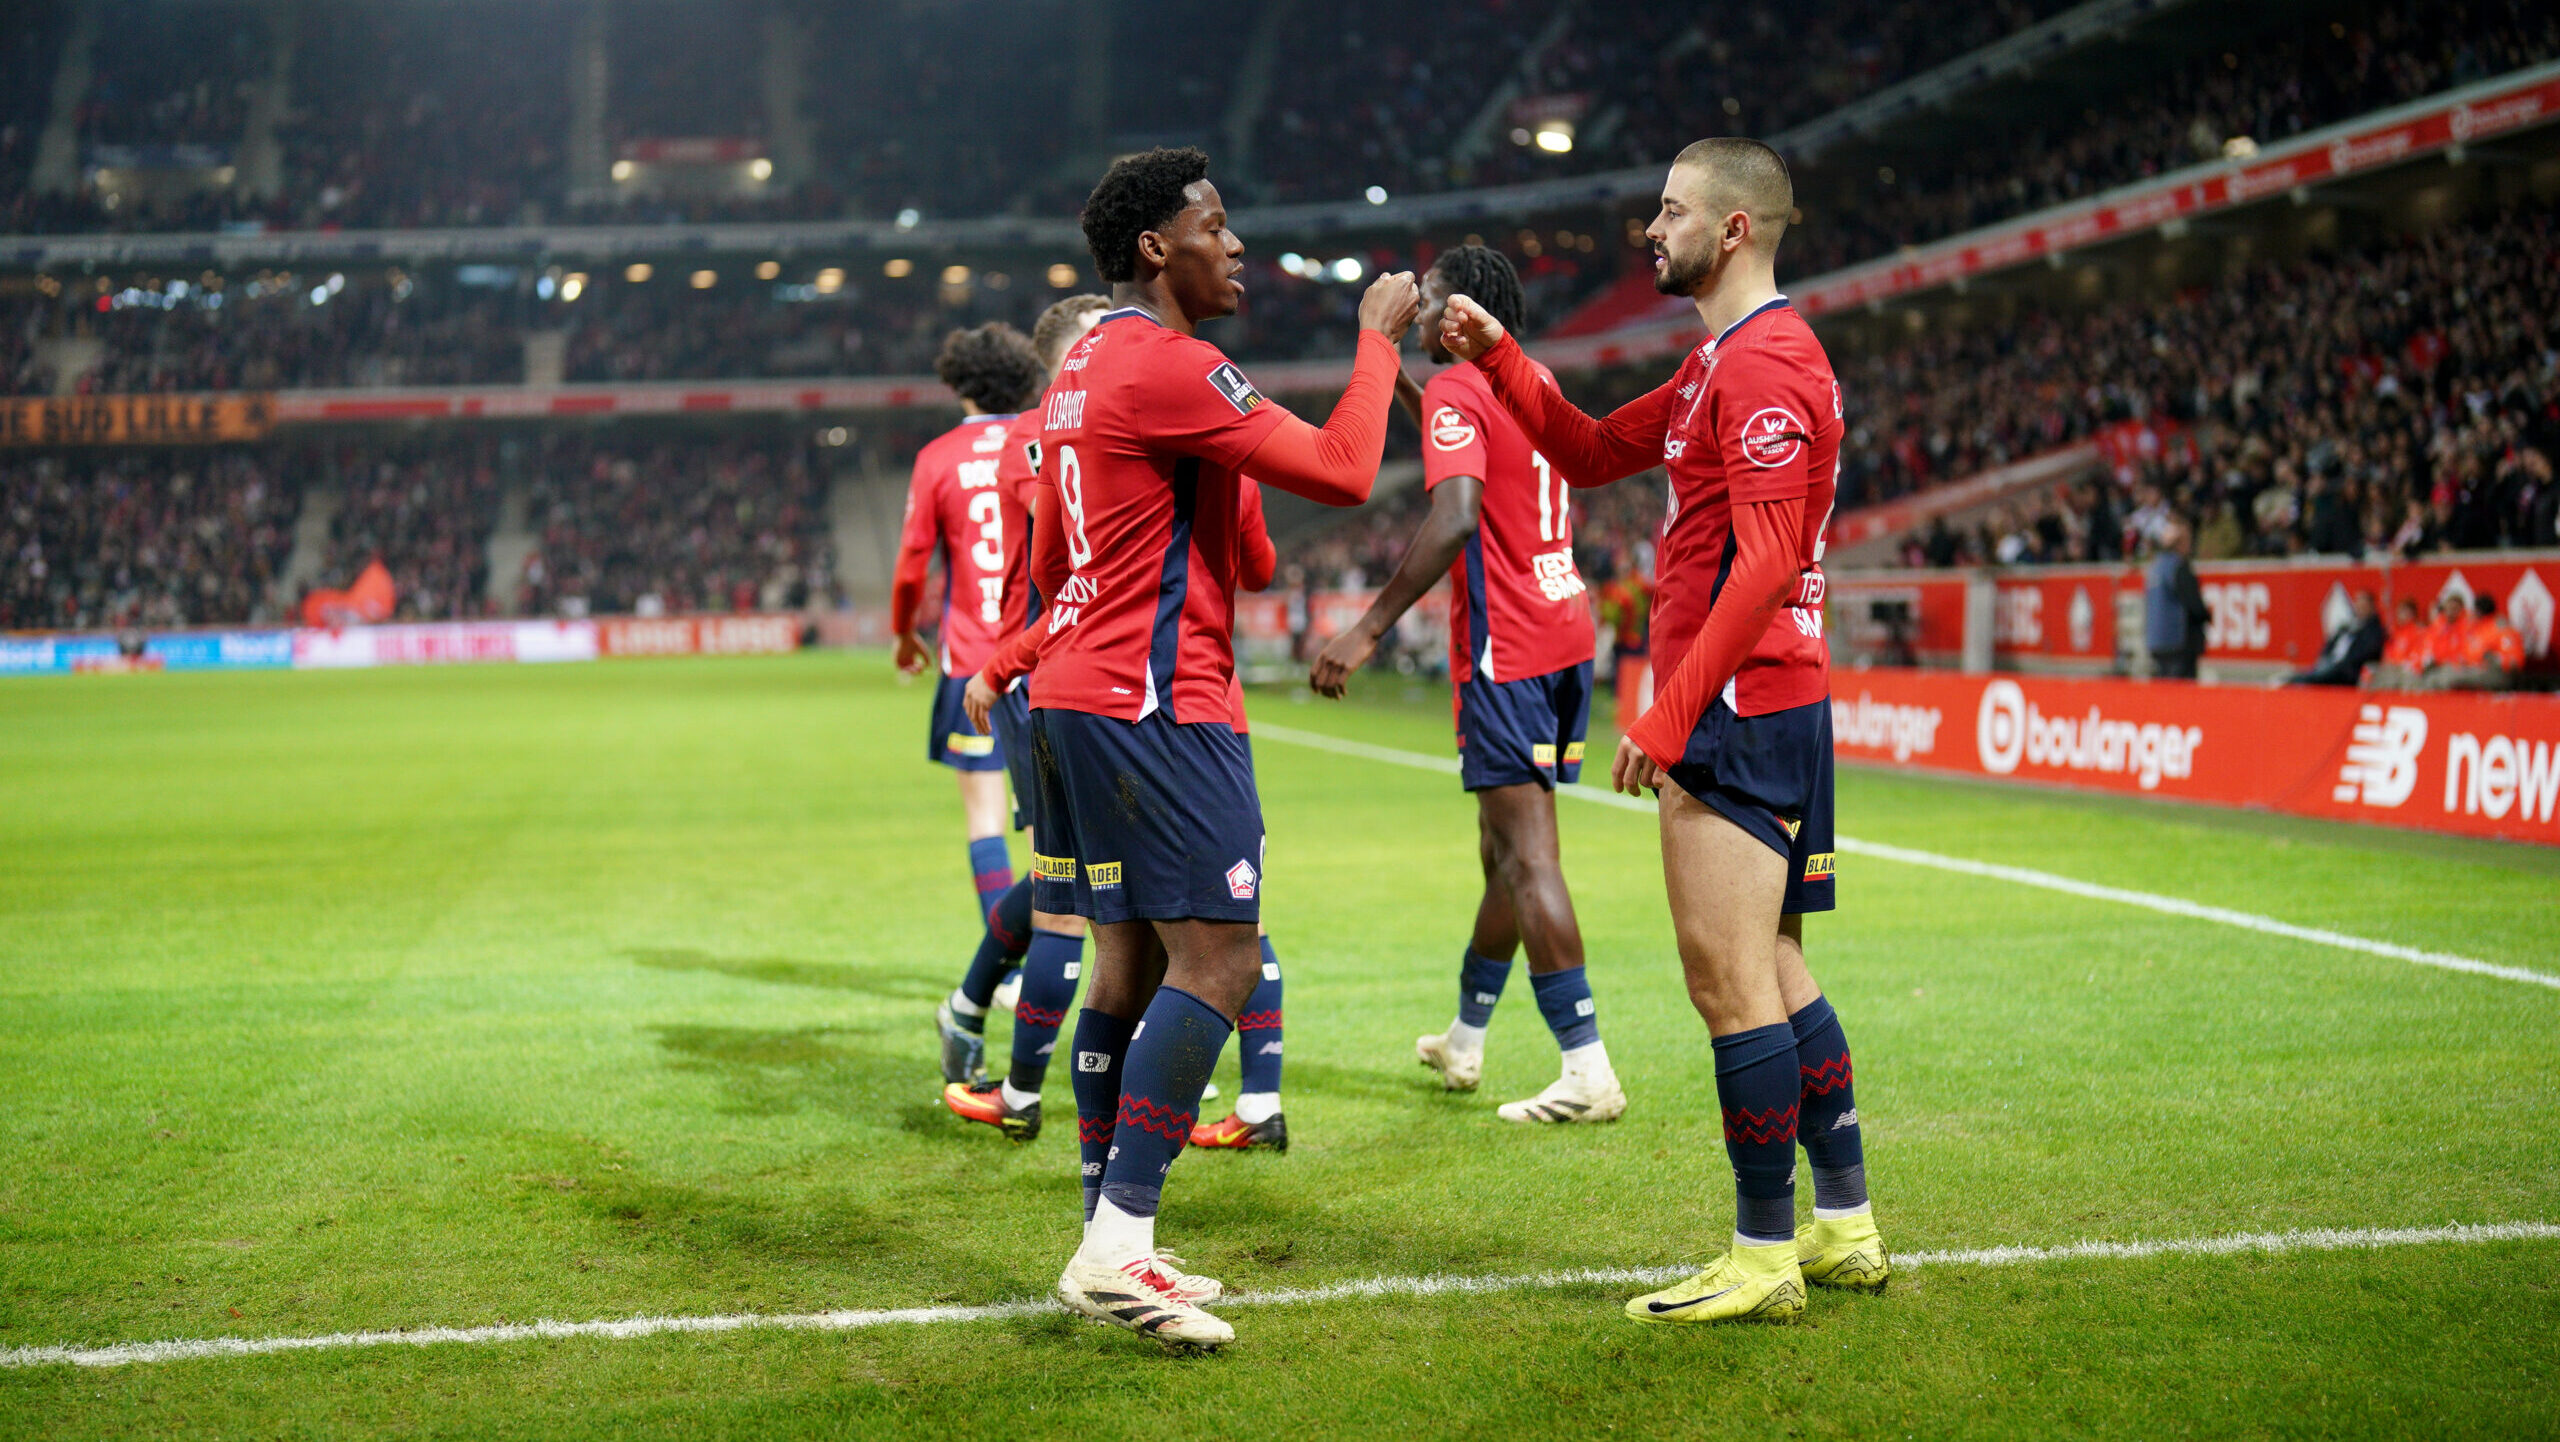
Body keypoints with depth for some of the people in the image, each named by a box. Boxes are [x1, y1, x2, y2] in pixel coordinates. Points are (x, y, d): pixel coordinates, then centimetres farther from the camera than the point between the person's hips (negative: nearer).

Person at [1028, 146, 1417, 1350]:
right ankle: (1118, 1248, -15)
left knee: (1130, 963, 11)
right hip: (1157, 705, -10)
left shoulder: (1084, 364, 18)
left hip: (1074, 695, 10)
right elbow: (1340, 472, -17)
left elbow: (1045, 563, 26)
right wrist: (1378, 339, -3)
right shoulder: (1167, 365, -14)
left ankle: (1108, 1238, 14)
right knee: (1216, 962, -11)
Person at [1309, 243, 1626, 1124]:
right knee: (1509, 848, 18)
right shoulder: (1535, 382, 15)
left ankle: (1588, 1070, -13)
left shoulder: (1455, 392, -11)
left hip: (1504, 648, -9)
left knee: (1527, 858, -10)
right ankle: (1464, 1040, 32)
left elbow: (1454, 517, -26)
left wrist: (1369, 630, -28)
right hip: (1563, 632, 9)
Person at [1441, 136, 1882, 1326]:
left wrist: (1668, 715, -22)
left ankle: (1764, 1257, -1)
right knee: (1773, 974, 15)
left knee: (1730, 979, -7)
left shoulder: (1765, 361, -14)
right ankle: (1844, 1227, 22)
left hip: (1737, 707, -11)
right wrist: (1498, 361, 13)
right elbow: (1590, 453, 25)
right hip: (1768, 706, 11)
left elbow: (1765, 565, -21)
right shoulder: (1723, 363, 19)